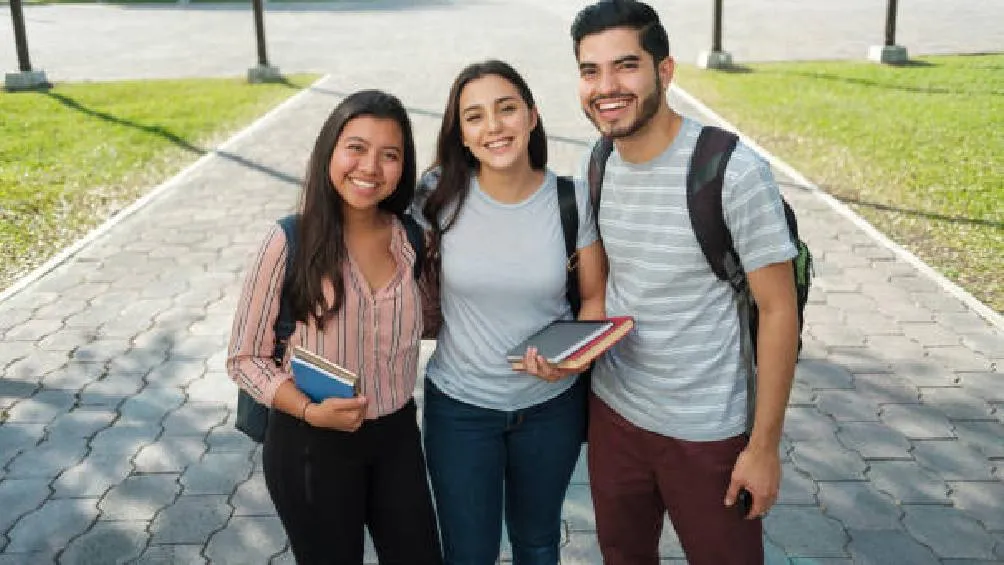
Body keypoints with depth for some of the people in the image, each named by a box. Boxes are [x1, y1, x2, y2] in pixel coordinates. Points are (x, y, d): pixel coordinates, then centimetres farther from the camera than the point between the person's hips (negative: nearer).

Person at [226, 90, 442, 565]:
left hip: (398, 436, 4)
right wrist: (309, 411, -23)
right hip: (312, 445, -4)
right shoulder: (290, 242, -16)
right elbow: (245, 358, -10)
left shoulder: (410, 237, -4)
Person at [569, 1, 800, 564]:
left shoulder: (735, 172, -20)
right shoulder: (599, 165, -2)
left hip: (708, 432, -5)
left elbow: (778, 310, -15)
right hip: (613, 411, 5)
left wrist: (765, 445, -13)